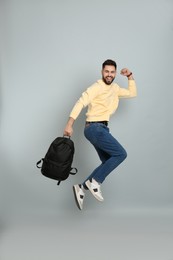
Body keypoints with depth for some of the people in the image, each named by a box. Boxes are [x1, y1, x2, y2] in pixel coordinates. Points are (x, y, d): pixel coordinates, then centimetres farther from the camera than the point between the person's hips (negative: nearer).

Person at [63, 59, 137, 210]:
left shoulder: (115, 88, 16)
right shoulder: (97, 87, -11)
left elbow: (132, 93, 28)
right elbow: (81, 103, -20)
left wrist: (130, 77, 15)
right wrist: (69, 125, -29)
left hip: (100, 129, 9)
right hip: (95, 128, -9)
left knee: (108, 163, 6)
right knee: (121, 154, -13)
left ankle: (82, 188, 5)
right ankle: (94, 182, -10)